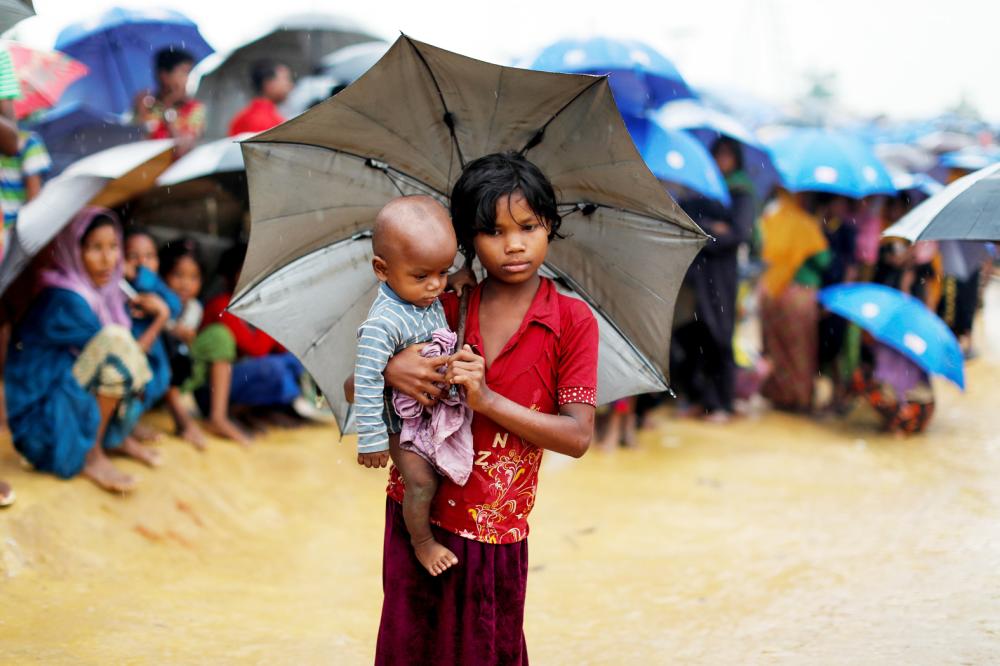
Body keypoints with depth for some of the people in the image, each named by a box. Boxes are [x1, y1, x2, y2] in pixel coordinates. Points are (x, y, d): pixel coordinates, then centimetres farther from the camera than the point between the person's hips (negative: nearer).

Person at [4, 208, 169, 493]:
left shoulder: (100, 293, 3)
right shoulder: (66, 301, -21)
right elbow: (120, 358, -16)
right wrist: (160, 317, -6)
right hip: (42, 424, -9)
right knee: (116, 342, -28)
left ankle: (117, 437, 4)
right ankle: (90, 456, -17)